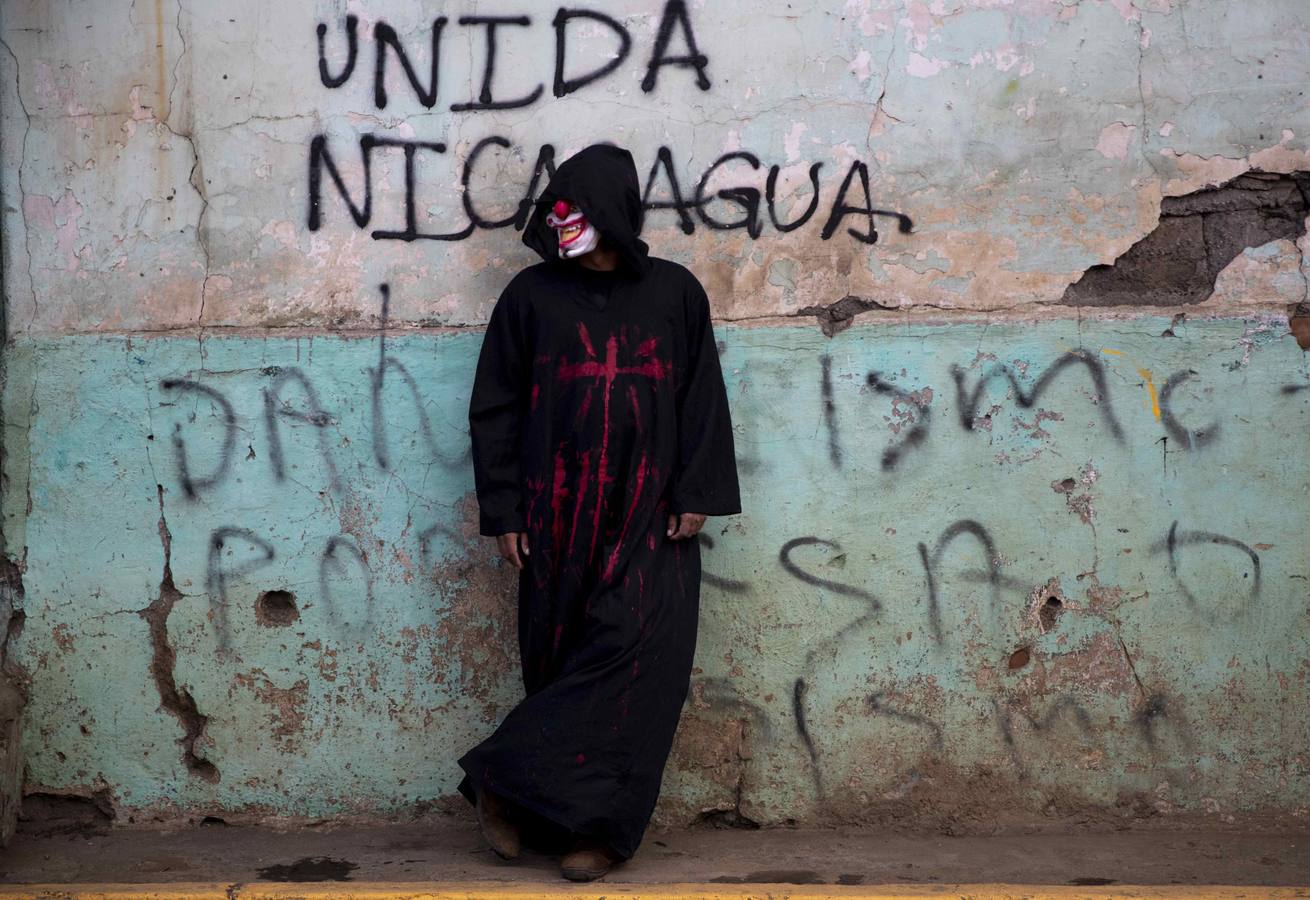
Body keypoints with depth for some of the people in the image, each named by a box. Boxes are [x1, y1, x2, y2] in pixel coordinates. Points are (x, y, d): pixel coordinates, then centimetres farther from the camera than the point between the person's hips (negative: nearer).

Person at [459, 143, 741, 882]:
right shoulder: (532, 295, 3)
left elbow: (703, 400, 7)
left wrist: (697, 494, -2)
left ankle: (509, 781, -4)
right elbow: (495, 407, 4)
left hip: (648, 515, 0)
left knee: (633, 654, -10)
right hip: (559, 514, 0)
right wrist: (502, 511, -1)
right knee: (561, 657, 1)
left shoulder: (676, 293, 4)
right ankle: (593, 817, 12)